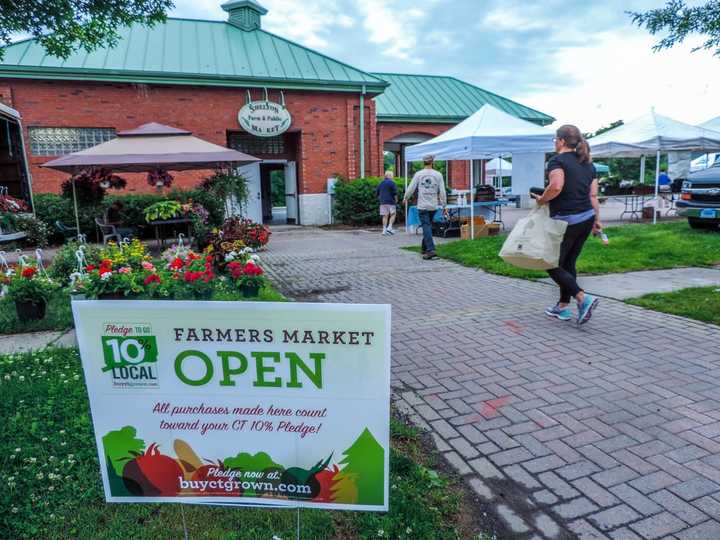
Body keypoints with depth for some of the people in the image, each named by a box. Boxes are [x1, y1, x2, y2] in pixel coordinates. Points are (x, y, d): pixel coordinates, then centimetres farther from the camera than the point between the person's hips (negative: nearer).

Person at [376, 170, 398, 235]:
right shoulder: (392, 183, -6)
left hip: (382, 202, 5)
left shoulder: (380, 183, 13)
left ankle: (384, 230, 1)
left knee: (385, 216, 5)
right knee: (393, 214, 5)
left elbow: (377, 192, 17)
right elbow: (395, 193, -11)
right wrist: (396, 199, 3)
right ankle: (389, 227, -7)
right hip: (390, 201, -5)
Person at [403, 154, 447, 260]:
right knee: (428, 226, 16)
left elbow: (411, 188, 0)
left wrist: (405, 198, 18)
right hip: (433, 206, 3)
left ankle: (430, 250, -19)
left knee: (426, 227, -6)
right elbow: (442, 192, 0)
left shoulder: (418, 174, -3)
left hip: (422, 206, -2)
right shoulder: (438, 175, 1)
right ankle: (425, 248, 26)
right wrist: (444, 206, 7)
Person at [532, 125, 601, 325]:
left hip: (566, 221, -8)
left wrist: (542, 199, -11)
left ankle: (583, 298, -11)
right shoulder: (588, 164, 13)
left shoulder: (557, 160, -9)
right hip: (587, 218, 8)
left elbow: (556, 186, -27)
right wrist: (596, 220, 13)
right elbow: (593, 196, 9)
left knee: (553, 265, 3)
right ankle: (562, 307, 21)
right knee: (568, 263, 16)